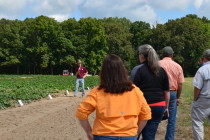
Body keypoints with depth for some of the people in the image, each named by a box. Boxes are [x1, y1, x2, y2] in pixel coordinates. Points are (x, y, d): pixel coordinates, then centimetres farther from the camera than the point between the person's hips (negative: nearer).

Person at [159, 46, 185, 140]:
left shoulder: (158, 64, -5)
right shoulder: (178, 66, 2)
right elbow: (180, 84, 4)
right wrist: (178, 97, 14)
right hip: (172, 93, 1)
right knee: (171, 119, 8)